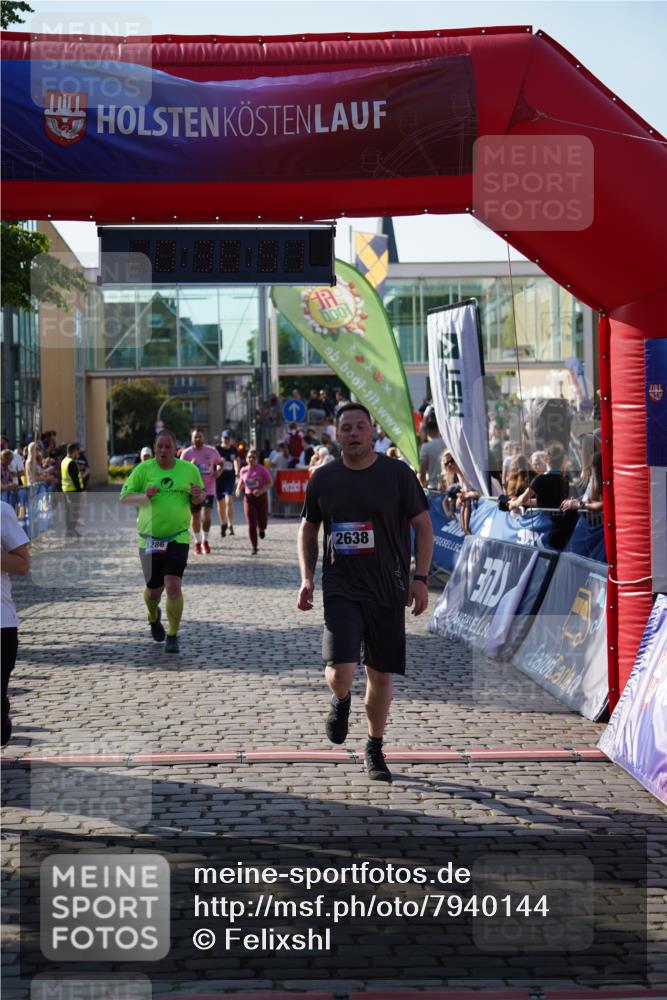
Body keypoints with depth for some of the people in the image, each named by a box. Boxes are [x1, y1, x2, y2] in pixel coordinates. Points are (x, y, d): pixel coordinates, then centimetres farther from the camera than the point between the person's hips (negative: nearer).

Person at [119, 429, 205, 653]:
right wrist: (144, 496, -19)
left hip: (178, 537, 0)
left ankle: (173, 636, -3)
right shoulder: (143, 469, -1)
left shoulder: (189, 469, 4)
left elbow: (201, 497, 16)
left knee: (173, 586, -15)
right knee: (153, 589, 9)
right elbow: (124, 497, 1)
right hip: (149, 538, 0)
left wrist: (197, 495, -9)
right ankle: (153, 617, 44)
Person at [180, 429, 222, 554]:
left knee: (206, 516, -14)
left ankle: (205, 540, 5)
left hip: (209, 489, 0)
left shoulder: (212, 451, 1)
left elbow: (220, 463, 17)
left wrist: (218, 472, -4)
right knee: (195, 517, 7)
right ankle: (197, 542, 25)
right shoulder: (186, 453, -2)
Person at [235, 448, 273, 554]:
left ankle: (261, 529, 44)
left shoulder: (262, 470, -9)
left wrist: (261, 490, -22)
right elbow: (241, 483, 16)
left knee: (262, 523, 4)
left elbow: (270, 483, -6)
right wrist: (238, 490, -6)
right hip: (248, 498, 2)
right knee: (251, 525, -6)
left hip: (261, 498, -2)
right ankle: (254, 548, 2)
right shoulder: (243, 471, 2)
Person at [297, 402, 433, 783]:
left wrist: (421, 578, -7)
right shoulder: (324, 479, 4)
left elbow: (423, 526, 2)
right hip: (341, 589, 0)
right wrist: (307, 577, 5)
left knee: (381, 675, 7)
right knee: (340, 673, -17)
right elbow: (309, 529, 16)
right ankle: (341, 702, 20)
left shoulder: (397, 473, -2)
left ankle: (375, 749, 28)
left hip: (388, 589, 0)